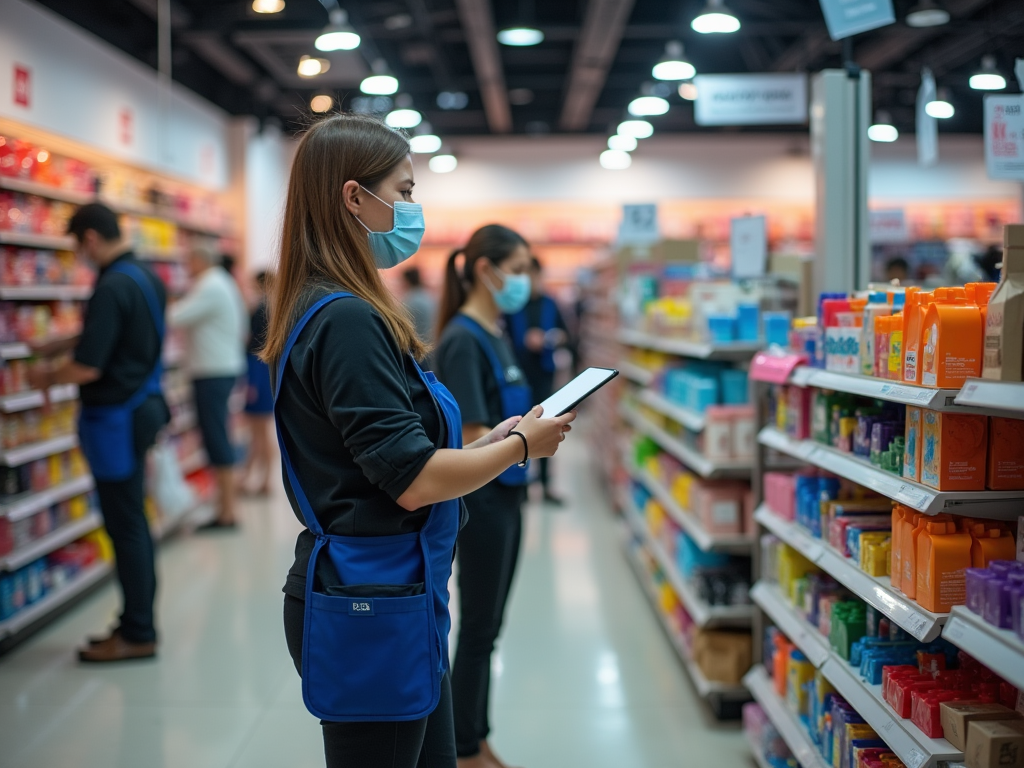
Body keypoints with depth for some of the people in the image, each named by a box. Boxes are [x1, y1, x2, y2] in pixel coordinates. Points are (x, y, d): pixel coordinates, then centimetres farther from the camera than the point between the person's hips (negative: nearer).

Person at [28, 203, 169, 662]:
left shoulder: (112, 288, -21)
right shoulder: (148, 278, 9)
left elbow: (88, 367, -22)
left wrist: (48, 377, -3)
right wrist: (61, 345, 21)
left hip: (115, 416, -9)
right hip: (143, 405, 9)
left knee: (124, 525, -1)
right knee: (133, 521, 16)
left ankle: (138, 634, 8)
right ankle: (138, 619, 25)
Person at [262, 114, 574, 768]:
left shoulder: (337, 312, 11)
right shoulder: (347, 320, -20)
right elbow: (413, 481, -21)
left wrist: (489, 445, 8)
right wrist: (520, 445, -7)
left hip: (398, 598, 10)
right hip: (372, 606, -10)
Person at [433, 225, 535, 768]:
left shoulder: (496, 334, 9)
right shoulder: (462, 340, -17)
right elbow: (471, 440, -22)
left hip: (505, 497, 9)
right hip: (480, 500, -9)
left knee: (488, 627, 17)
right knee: (477, 629, 4)